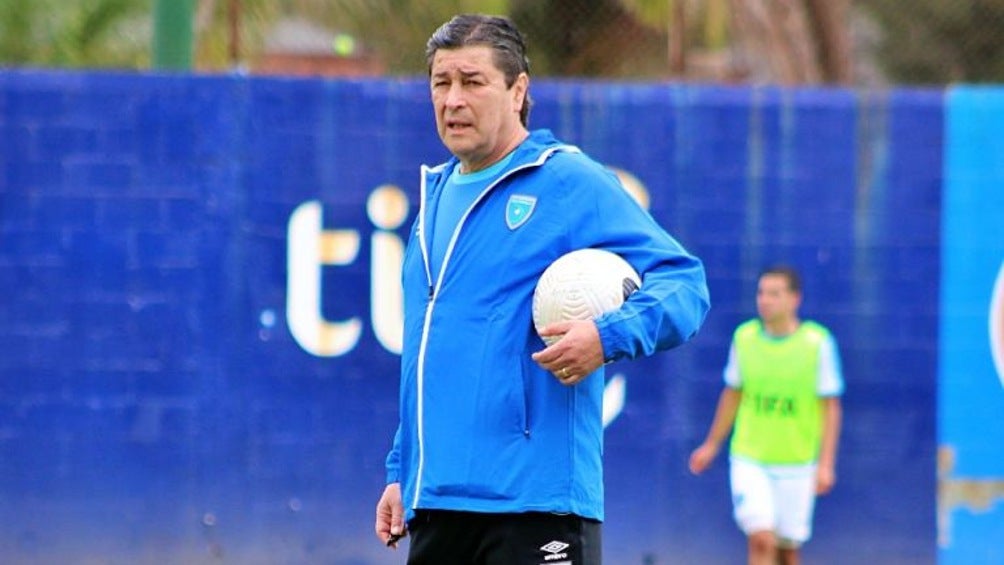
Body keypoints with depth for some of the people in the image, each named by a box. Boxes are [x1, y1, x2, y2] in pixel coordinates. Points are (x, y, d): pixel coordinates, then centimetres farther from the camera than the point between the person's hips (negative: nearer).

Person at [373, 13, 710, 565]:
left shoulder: (573, 183, -4)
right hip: (436, 502, 8)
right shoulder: (437, 195, 19)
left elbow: (682, 282, -12)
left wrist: (609, 335, -29)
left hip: (535, 503, -7)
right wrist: (400, 472, 23)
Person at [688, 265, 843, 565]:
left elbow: (830, 407, -4)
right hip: (749, 460, 1)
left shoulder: (818, 342, -7)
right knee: (761, 540, -15)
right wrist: (711, 445, 18)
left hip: (797, 464, -1)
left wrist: (826, 464, -10)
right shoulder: (744, 336, 1)